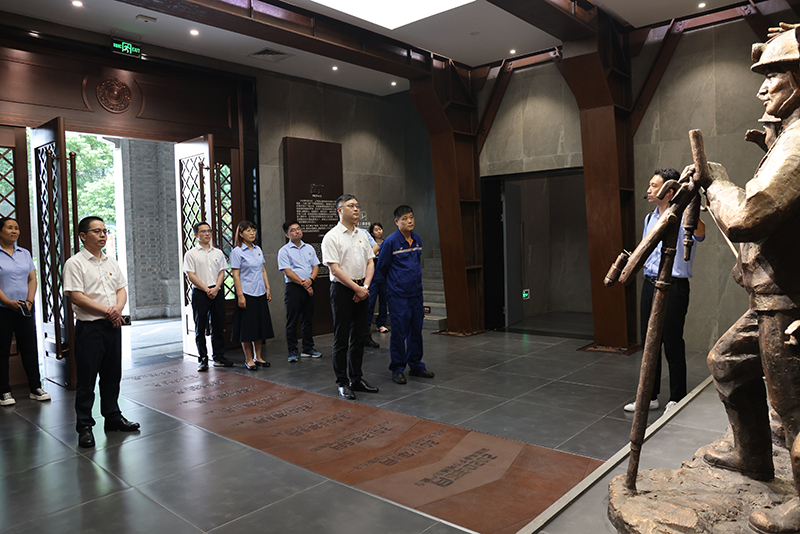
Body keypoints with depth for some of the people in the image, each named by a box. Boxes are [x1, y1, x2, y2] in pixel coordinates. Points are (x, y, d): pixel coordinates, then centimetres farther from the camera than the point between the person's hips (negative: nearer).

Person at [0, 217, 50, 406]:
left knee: (30, 348, 6)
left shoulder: (24, 253, 11)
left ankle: (35, 388, 13)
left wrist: (29, 301, -4)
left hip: (25, 310, 4)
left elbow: (32, 279, 9)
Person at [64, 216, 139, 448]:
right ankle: (84, 426, 11)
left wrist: (118, 308, -8)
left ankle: (113, 417, 28)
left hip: (113, 325, 6)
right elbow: (76, 296, -15)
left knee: (112, 375, 15)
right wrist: (106, 311, -15)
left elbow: (122, 289, 12)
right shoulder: (75, 263, -7)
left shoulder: (111, 262, 13)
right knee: (86, 379, 1)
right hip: (89, 327, -6)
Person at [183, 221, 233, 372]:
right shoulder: (191, 254, 1)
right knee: (200, 327, 1)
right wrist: (207, 289, -12)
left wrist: (216, 288, -7)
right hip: (200, 293, -3)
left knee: (218, 326, 6)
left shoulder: (218, 252, 13)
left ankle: (219, 357, 15)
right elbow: (191, 276, -5)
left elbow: (222, 272, 9)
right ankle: (202, 359, 9)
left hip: (217, 292, 3)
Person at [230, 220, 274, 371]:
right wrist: (240, 296, -15)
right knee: (247, 327, 0)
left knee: (261, 325, 10)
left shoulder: (258, 249, 11)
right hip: (246, 294, -6)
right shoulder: (237, 251, -7)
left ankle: (258, 357, 21)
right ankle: (249, 359, 12)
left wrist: (268, 288, 10)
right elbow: (236, 275, -10)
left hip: (260, 293, 6)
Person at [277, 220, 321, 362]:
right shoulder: (284, 251, -2)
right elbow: (288, 272, -9)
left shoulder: (309, 248, 14)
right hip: (294, 287, -5)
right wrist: (303, 284, -12)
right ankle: (292, 351, 5)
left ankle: (308, 349, 20)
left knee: (308, 319, 11)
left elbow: (316, 266, 10)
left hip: (309, 287, 5)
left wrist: (310, 279, -9)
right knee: (292, 320, -2)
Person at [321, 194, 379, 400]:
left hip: (361, 290, 7)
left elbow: (370, 263, 11)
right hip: (342, 290, -6)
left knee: (359, 336, 12)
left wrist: (365, 286, -5)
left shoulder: (362, 236, 12)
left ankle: (357, 378, 24)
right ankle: (342, 383, 9)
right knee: (342, 339, 0)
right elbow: (335, 269, -15)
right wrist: (356, 288, -14)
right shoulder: (332, 237, -9)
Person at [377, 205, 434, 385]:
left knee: (416, 331, 12)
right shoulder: (391, 241, -11)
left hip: (416, 293, 6)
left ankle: (416, 366, 25)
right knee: (399, 333, 0)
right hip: (399, 295, -6)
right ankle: (397, 370, 12)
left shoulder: (417, 239, 8)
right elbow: (382, 266, 0)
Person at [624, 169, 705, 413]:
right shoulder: (650, 218, 15)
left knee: (672, 344, 0)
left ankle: (677, 399, 17)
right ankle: (650, 397, 25)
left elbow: (699, 233, -33)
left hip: (673, 286, -8)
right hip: (650, 283, 8)